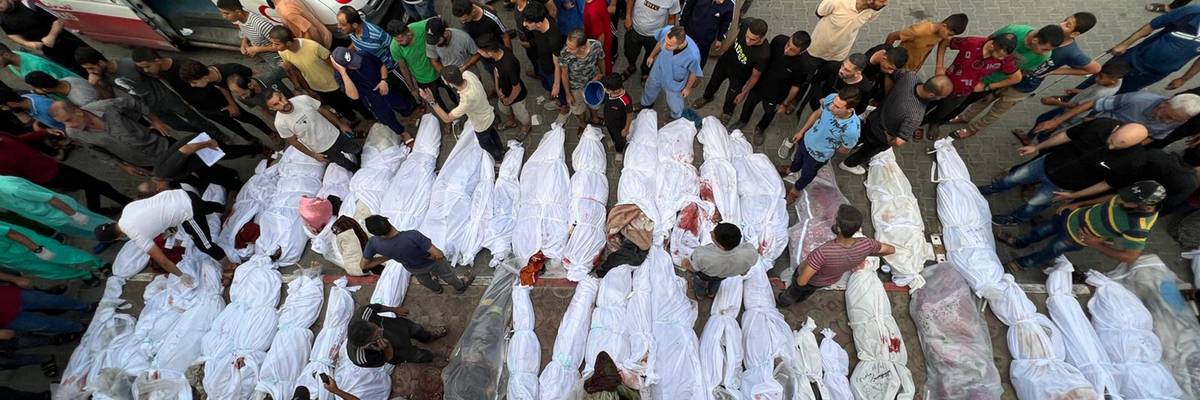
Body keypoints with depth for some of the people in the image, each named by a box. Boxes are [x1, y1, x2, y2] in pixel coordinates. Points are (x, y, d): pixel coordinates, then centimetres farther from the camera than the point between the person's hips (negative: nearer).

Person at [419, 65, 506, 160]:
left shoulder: (466, 101, -47)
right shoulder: (468, 74, -28)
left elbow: (447, 119, -34)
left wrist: (431, 101, -39)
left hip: (482, 126, -6)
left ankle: (498, 157, 57)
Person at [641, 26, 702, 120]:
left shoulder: (693, 55, -42)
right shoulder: (665, 31, -35)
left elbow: (694, 72, -19)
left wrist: (688, 88, -2)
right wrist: (652, 56, 9)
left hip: (674, 83, -3)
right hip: (658, 70, 3)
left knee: (674, 104, 21)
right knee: (650, 89, 32)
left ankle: (676, 119, 59)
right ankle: (646, 104, 68)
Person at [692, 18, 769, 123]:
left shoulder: (764, 54, -42)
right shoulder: (747, 23, -33)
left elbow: (755, 76, -22)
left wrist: (744, 93, -8)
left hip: (739, 76, -3)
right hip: (726, 60, 3)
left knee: (731, 98, 23)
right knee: (714, 81, 30)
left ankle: (726, 113, 59)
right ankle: (707, 97, 66)